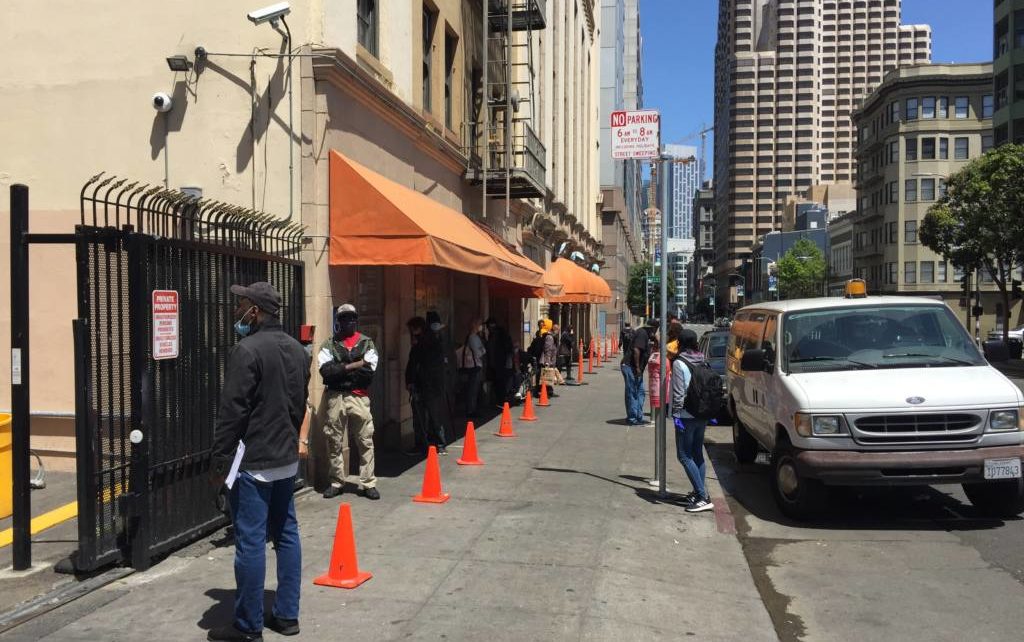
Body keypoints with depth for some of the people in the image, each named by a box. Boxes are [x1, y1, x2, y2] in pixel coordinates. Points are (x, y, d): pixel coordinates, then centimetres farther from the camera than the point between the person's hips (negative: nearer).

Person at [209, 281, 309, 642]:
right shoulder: (297, 350, 10)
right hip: (287, 458, 9)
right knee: (286, 535, 14)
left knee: (250, 542, -1)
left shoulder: (247, 350, -16)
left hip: (253, 461, -8)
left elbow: (231, 412, -17)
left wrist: (220, 460, -10)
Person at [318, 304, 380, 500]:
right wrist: (353, 366, -11)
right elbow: (326, 370, -8)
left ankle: (368, 483, 6)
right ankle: (337, 482, 18)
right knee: (335, 442, 6)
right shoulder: (329, 345, 8)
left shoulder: (367, 343, 8)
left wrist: (340, 369, -8)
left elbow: (368, 371, -7)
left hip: (359, 397, -1)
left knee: (365, 441, -1)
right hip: (336, 398, 1)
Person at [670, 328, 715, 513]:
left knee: (685, 456, -4)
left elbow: (678, 392, -17)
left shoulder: (680, 363, -12)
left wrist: (676, 413, -13)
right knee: (697, 453, 15)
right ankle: (699, 493, 19)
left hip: (686, 416, -8)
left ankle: (703, 497, -10)